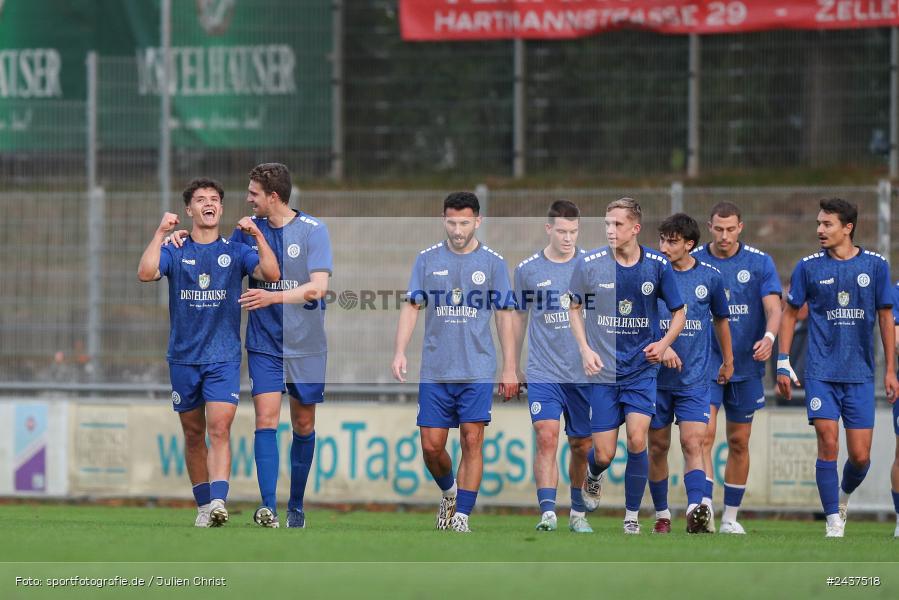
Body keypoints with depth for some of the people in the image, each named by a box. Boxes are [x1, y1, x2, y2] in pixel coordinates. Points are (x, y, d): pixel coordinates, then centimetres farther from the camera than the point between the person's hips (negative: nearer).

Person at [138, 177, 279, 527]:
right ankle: (204, 505, 18)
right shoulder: (175, 251, 5)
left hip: (224, 357, -2)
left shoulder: (235, 252, 5)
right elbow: (146, 273, -14)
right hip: (183, 357, 2)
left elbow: (272, 274, -9)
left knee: (219, 428, -16)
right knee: (194, 434, 8)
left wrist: (257, 236, -17)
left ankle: (218, 502, -27)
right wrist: (161, 233, -16)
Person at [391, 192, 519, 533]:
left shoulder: (492, 263, 3)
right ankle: (449, 492, 30)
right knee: (431, 446, 2)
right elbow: (411, 308, 6)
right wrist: (400, 351, -7)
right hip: (435, 372, 2)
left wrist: (510, 368, 2)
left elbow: (505, 316, 6)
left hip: (478, 372, -2)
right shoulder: (427, 260, 6)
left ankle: (462, 515, -4)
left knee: (472, 441, -8)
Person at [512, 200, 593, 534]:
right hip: (543, 372, -1)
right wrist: (513, 367, 18)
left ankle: (578, 513, 24)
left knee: (582, 446, 8)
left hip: (584, 373, 1)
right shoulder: (527, 269, 2)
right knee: (547, 438, -17)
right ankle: (548, 512, -23)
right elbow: (520, 318, 14)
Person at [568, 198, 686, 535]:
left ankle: (632, 516, -1)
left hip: (642, 369, 0)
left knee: (637, 440, -16)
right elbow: (574, 308, 10)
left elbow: (679, 312, 10)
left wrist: (664, 342, -8)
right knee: (604, 454, -1)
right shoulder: (589, 264, -5)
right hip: (603, 370, 0)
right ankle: (593, 474, 37)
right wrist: (585, 349, -3)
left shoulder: (657, 266, -3)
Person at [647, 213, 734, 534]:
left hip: (695, 378, -1)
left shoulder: (710, 277, 2)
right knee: (658, 447, 7)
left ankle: (696, 512, -27)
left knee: (692, 444, -15)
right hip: (656, 376, 1)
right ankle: (662, 515, 21)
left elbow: (721, 319, 18)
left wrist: (728, 361, 26)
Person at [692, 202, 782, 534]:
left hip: (746, 365, 1)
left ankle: (730, 516, 19)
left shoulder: (760, 262, -1)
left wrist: (769, 337, -29)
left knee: (739, 442, 8)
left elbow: (773, 307, -9)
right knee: (704, 434, -18)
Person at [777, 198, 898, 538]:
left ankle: (844, 496, 30)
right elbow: (790, 314, 10)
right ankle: (833, 522, -2)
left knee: (860, 456, -1)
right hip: (821, 373, -1)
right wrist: (783, 364, 4)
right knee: (828, 446, -11)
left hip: (860, 375, 1)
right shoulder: (809, 267, 1)